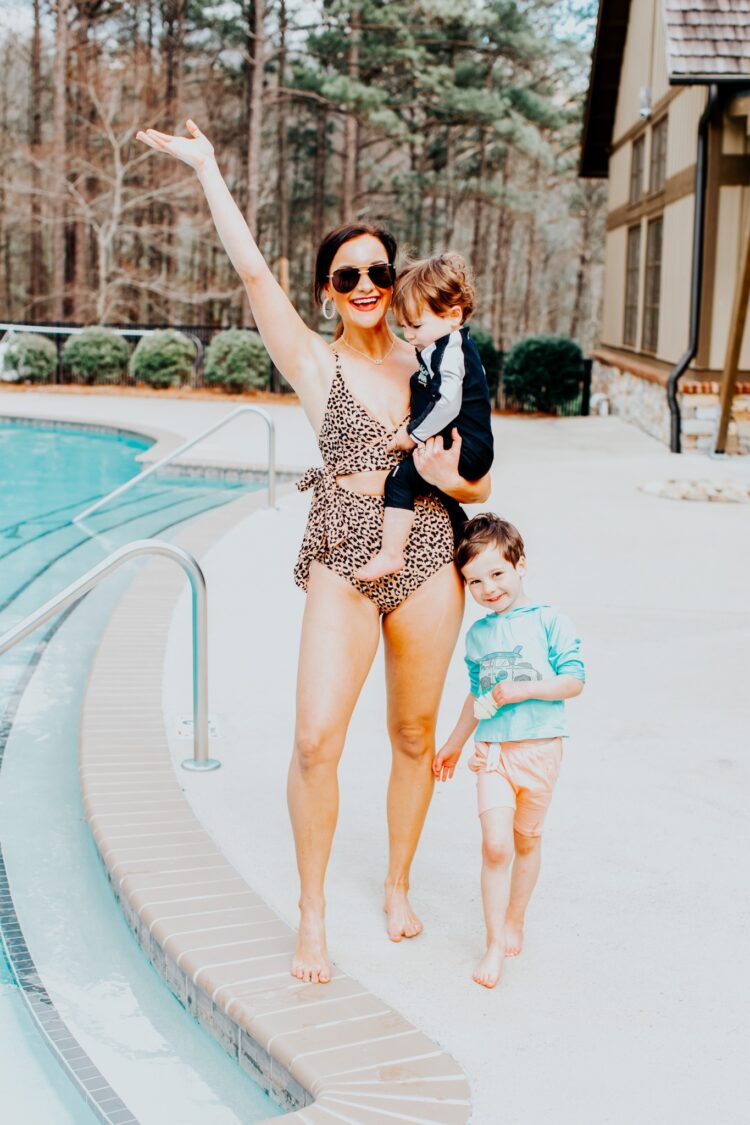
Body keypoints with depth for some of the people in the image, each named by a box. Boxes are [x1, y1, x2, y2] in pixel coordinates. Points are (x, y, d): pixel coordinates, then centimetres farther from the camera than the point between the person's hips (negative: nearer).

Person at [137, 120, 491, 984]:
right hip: (344, 564, -3)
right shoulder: (313, 364, 1)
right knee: (316, 740, -13)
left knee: (414, 735, 11)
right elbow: (252, 270, -8)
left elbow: (477, 485, 13)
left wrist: (447, 479, -11)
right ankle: (312, 916, 5)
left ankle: (397, 887, 31)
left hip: (427, 562, 3)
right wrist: (204, 166, -6)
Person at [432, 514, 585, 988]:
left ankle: (514, 923, 31)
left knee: (527, 841, 11)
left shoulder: (548, 621, -5)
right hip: (492, 749, 2)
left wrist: (522, 690, -19)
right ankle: (496, 943, 1)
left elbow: (574, 681, -8)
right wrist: (454, 744, 29)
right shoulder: (478, 634, 10)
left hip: (539, 746, -2)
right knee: (495, 845, -9)